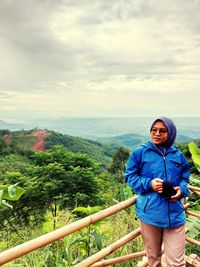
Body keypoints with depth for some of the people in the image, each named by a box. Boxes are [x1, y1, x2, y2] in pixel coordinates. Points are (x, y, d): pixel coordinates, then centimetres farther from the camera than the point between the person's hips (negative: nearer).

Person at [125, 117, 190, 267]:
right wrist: (149, 184, -17)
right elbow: (129, 176, -1)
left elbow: (185, 178, 15)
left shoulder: (178, 155, 4)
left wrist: (181, 190, -7)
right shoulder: (140, 152, -5)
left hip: (175, 215, 2)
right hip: (150, 214, -1)